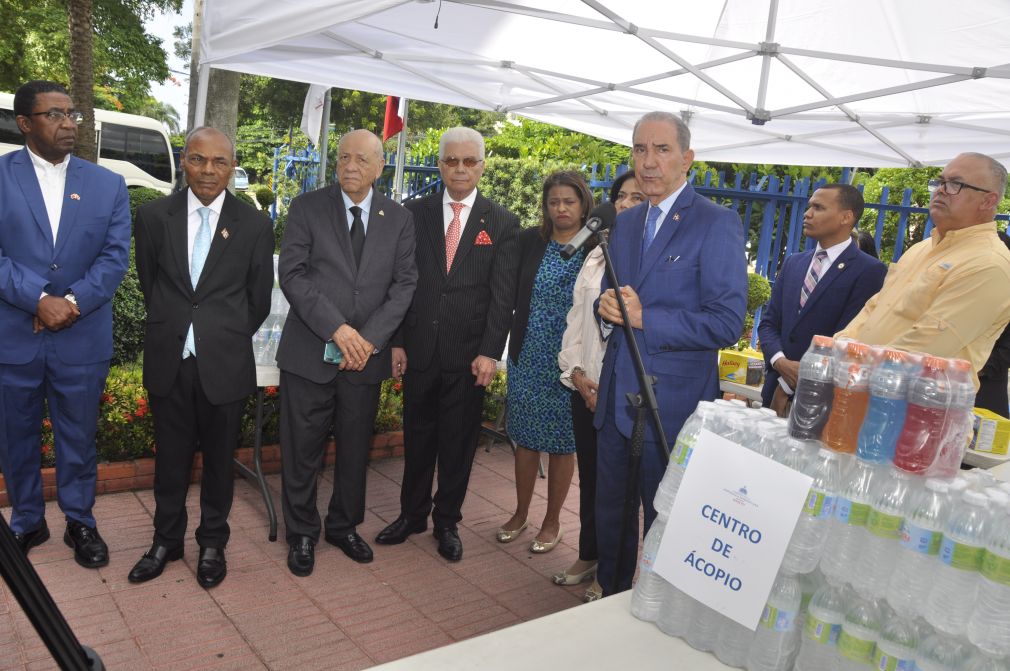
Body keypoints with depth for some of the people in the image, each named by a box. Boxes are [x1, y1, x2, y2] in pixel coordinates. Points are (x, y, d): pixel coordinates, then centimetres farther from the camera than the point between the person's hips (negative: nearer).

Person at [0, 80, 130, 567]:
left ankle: (80, 522, 27)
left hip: (82, 339, 1)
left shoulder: (108, 185, 6)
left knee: (78, 436, 11)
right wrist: (40, 299, -18)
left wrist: (72, 301, -14)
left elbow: (115, 257, -2)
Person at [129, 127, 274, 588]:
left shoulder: (255, 226, -3)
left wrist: (228, 338, 7)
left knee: (219, 458, 12)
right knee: (170, 457, 14)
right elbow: (149, 282, 12)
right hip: (168, 360, 2)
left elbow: (259, 299, 4)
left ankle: (212, 544, 31)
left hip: (225, 363, -1)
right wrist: (171, 328, 12)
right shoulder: (153, 216, 1)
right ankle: (167, 540, 34)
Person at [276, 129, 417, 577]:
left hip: (366, 356, 2)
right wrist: (337, 329, -17)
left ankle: (344, 526, 33)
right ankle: (302, 534, 26)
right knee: (301, 451, 7)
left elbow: (404, 284, 1)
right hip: (309, 352, -2)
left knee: (355, 449, 14)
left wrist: (369, 338, -11)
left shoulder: (399, 220, 6)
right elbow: (291, 274, -8)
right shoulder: (307, 208, 0)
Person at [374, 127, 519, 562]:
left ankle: (447, 521, 27)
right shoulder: (415, 213, 4)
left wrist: (490, 351, -11)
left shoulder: (502, 223, 0)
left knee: (458, 442, 10)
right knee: (417, 436, 13)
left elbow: (502, 294, -5)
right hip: (419, 348, 1)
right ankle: (412, 513, 31)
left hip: (469, 354, -1)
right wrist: (396, 341, -2)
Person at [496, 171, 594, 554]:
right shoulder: (529, 242, 2)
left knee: (562, 444, 9)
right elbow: (511, 293, 5)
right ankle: (521, 514, 31)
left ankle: (552, 522, 26)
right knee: (526, 438, 13)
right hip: (528, 357, 2)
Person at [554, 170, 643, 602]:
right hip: (587, 388, 6)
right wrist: (576, 372, 0)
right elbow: (576, 319, 12)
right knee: (589, 479, 16)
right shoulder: (597, 257, 11)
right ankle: (587, 558, 34)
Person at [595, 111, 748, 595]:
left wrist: (645, 317, -22)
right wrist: (607, 305, -6)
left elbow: (727, 322, -18)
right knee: (610, 515, 19)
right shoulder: (625, 223, 11)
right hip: (616, 397, 7)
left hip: (671, 405, -6)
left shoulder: (718, 224, -11)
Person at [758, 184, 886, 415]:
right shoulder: (793, 263, 11)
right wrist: (780, 361, -13)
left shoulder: (869, 271, -9)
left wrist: (788, 387, -13)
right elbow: (768, 321, 8)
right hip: (775, 390, 5)